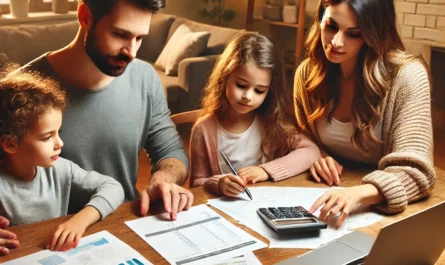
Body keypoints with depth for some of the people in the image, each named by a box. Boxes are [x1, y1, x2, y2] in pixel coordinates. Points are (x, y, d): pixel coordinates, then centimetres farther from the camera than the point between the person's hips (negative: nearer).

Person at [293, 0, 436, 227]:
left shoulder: (407, 75, -18)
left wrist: (358, 193, -40)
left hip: (387, 210, -3)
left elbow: (416, 172, -23)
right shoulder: (307, 73, -5)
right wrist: (318, 157, -12)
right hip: (331, 196, 3)